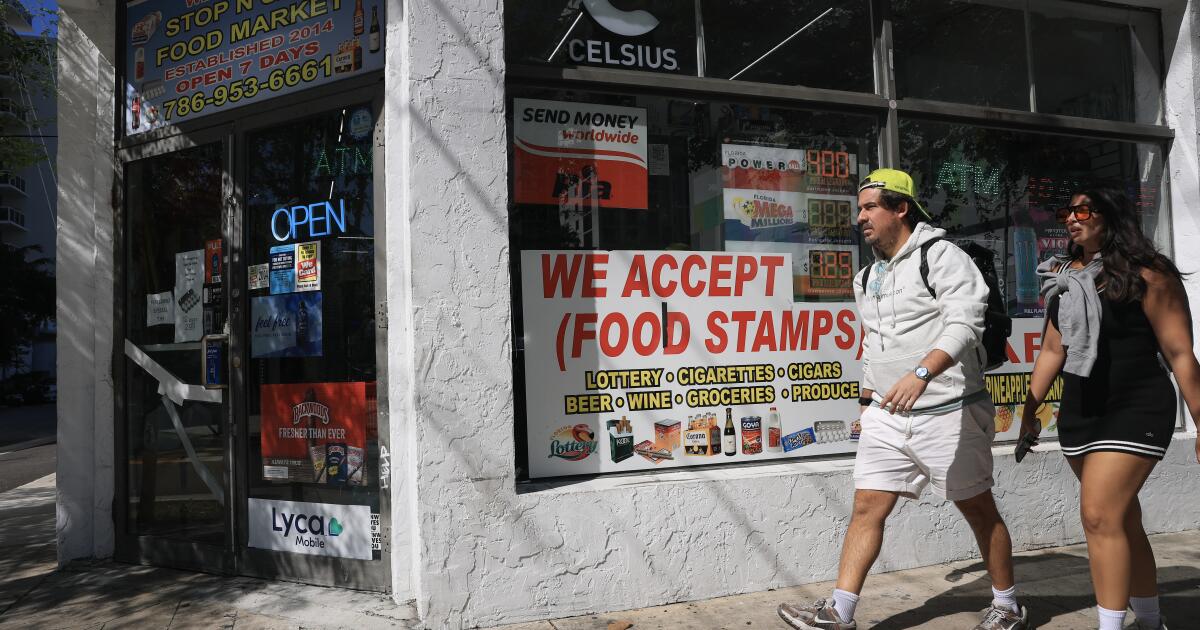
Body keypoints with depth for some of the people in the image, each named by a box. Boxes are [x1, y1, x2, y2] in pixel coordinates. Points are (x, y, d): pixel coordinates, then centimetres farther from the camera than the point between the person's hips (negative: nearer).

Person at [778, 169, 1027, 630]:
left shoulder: (942, 256, -9)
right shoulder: (868, 278, 14)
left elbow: (964, 324, -23)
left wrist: (921, 374, -37)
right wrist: (867, 402, 24)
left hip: (948, 414, -6)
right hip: (887, 417, 6)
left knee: (978, 508, 8)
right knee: (867, 506, 0)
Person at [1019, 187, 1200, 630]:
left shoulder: (1145, 275, -9)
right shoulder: (1062, 279, 9)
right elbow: (1053, 350, 14)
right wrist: (1030, 409, 12)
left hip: (1136, 409, -6)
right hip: (1078, 411, 7)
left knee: (1099, 516, -15)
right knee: (1121, 519, 15)